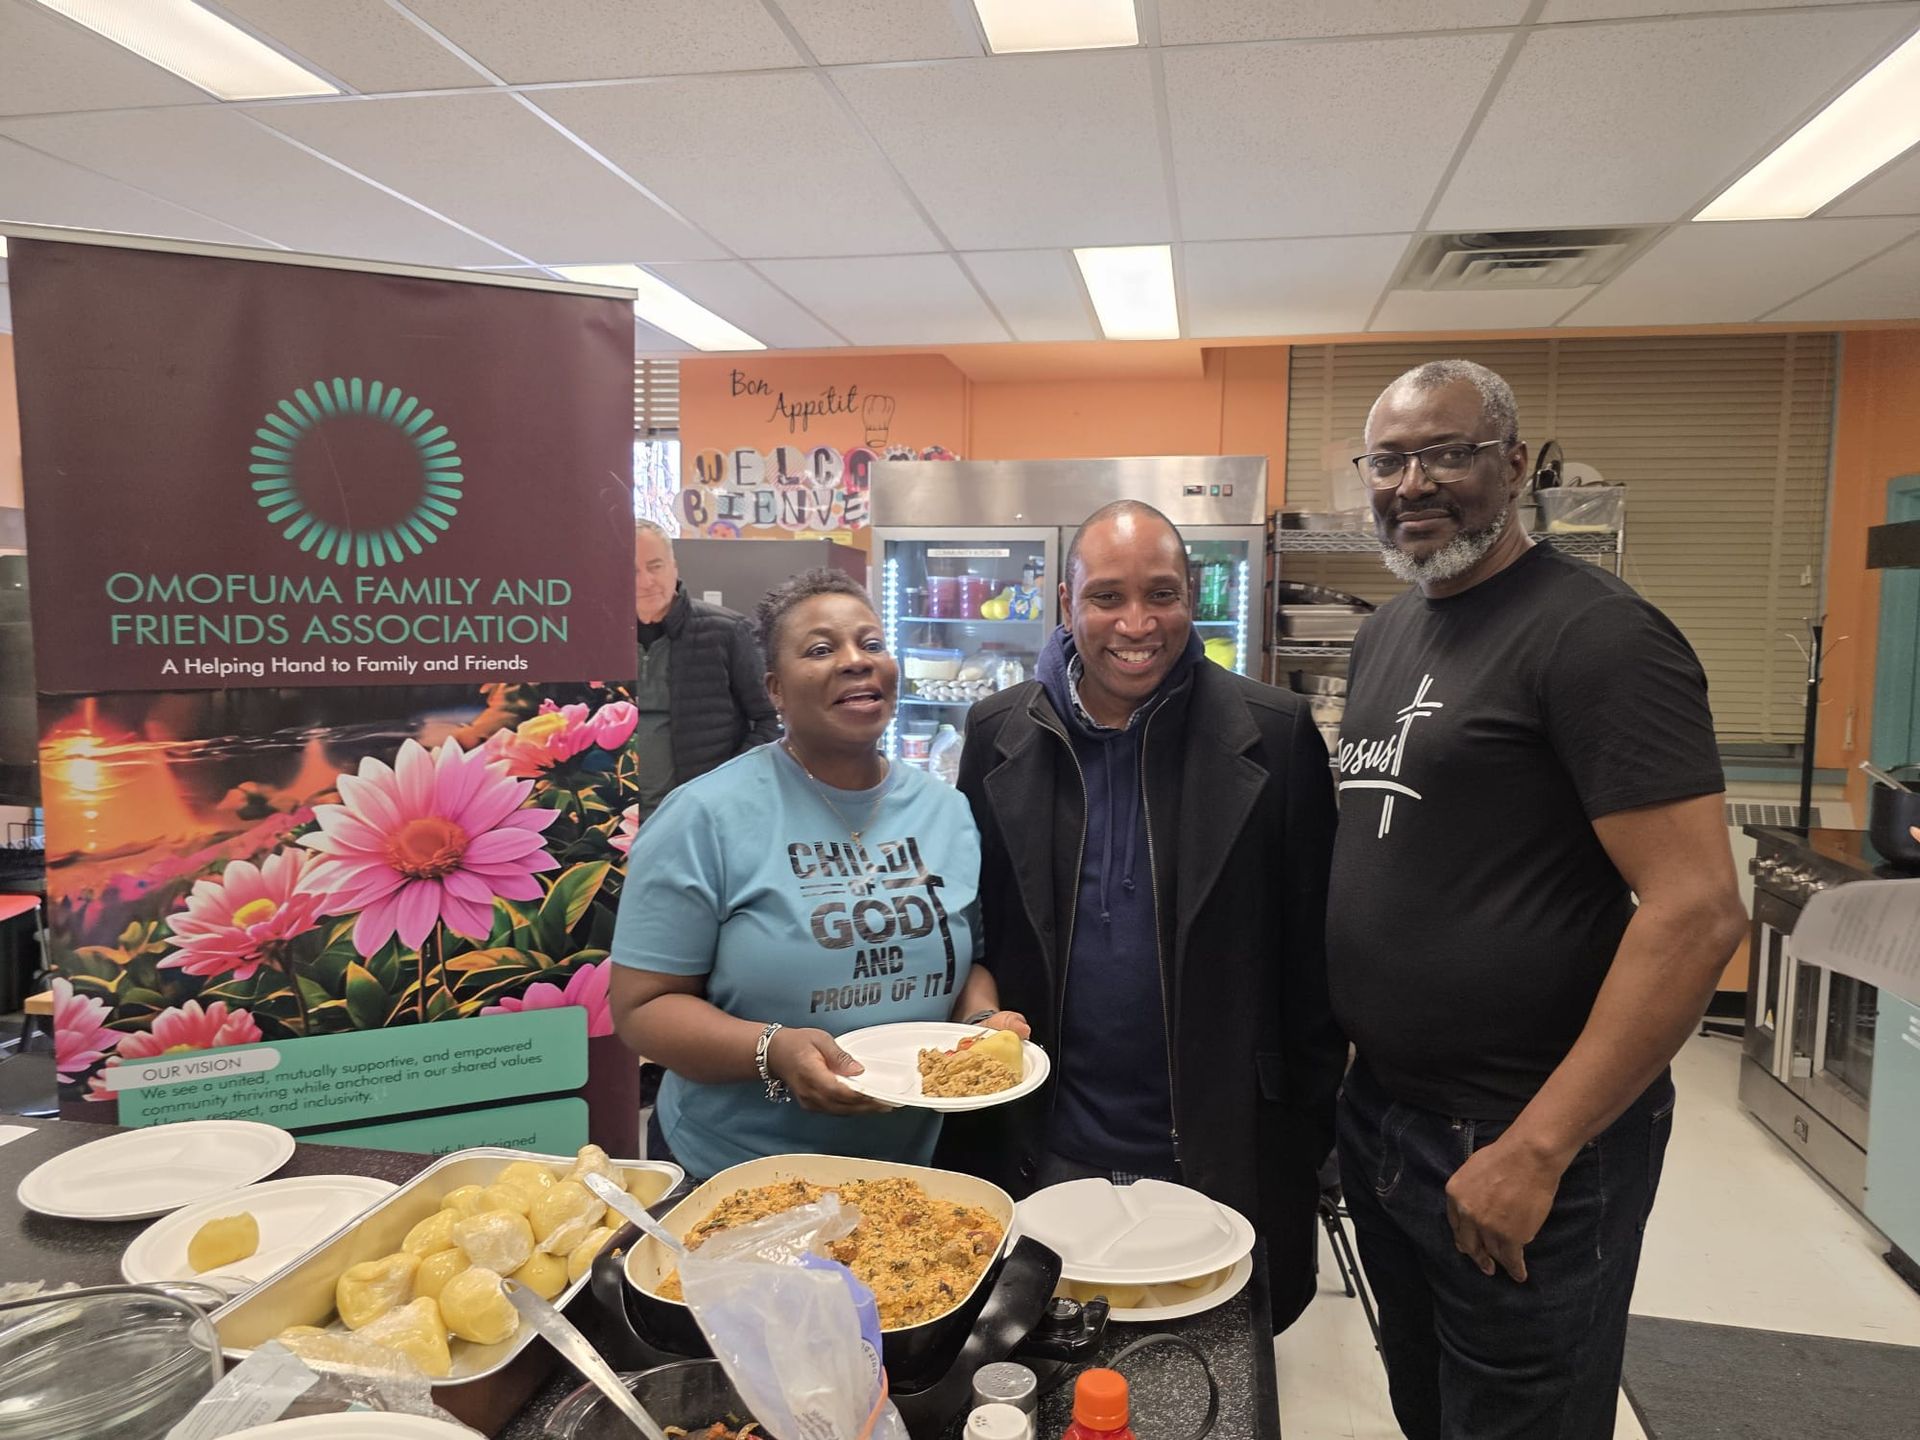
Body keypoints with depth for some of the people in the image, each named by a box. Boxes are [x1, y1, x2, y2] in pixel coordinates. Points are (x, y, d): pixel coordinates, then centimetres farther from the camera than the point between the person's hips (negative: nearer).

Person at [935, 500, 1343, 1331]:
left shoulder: (1275, 736, -8)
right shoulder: (999, 734, -2)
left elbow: (1309, 950, -3)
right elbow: (972, 935, 4)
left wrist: (1309, 1129, -1)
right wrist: (969, 1137, 4)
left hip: (1219, 1159, -1)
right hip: (1044, 1153, 2)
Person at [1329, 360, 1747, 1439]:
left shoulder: (1597, 634, -16)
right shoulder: (1384, 634, 8)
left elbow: (1698, 911, -22)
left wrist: (1537, 1148, -21)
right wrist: (1339, 1062, 10)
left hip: (1520, 1150, -7)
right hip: (1380, 1115, 7)